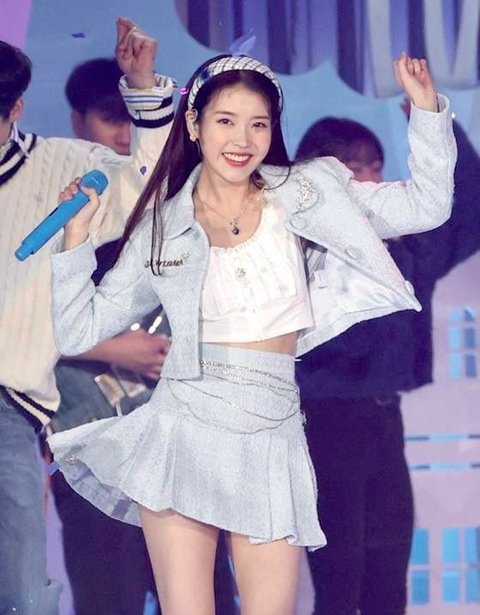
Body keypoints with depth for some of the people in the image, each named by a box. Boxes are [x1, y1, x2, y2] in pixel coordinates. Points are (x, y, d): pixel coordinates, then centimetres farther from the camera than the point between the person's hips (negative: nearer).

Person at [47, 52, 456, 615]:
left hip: (271, 437, 1)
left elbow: (426, 206, 8)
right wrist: (75, 235, 0)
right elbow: (80, 331, 9)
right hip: (185, 434, -1)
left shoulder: (304, 196, 8)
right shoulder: (163, 227, 8)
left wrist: (427, 110, -2)